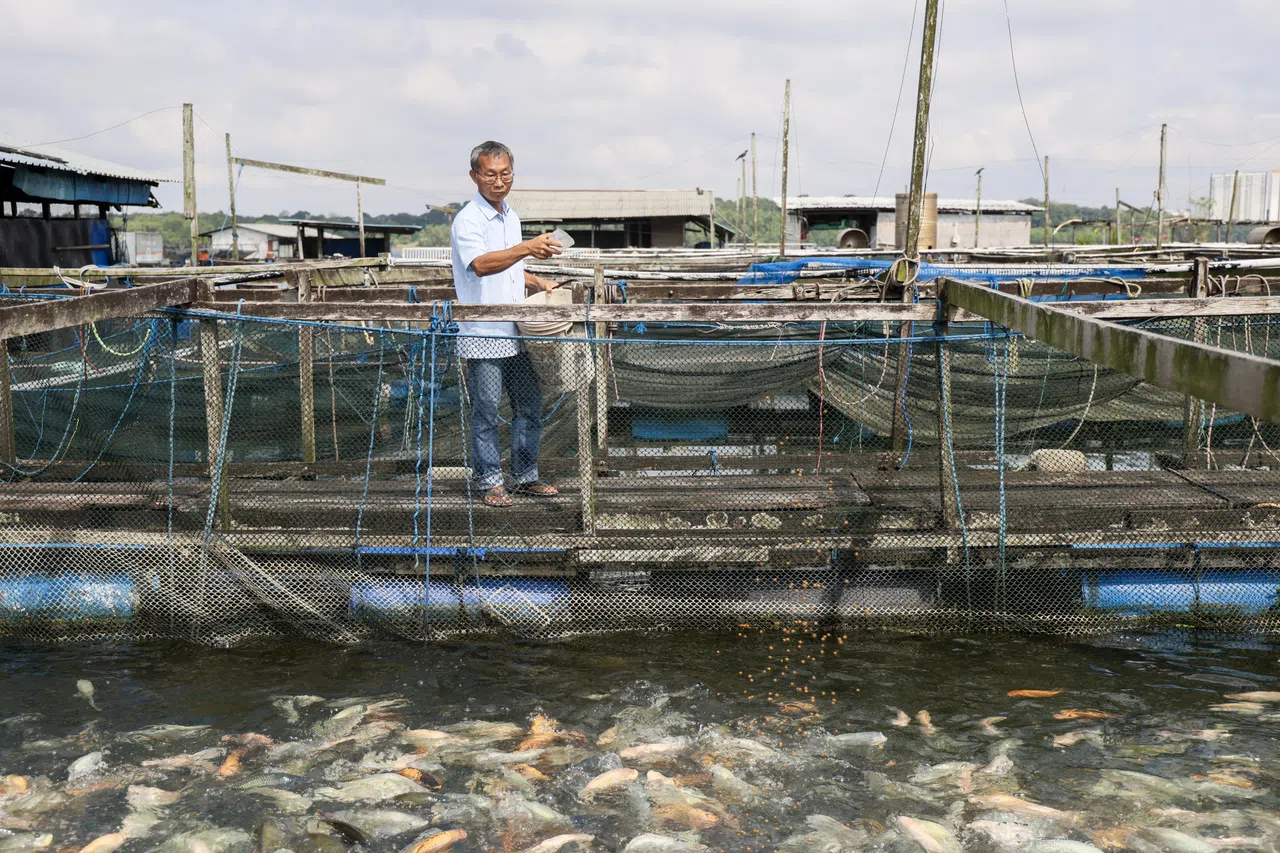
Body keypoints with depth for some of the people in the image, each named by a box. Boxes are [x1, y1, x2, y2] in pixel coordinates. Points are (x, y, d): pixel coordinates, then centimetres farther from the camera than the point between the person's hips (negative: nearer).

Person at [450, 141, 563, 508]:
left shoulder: (511, 216, 14)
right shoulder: (467, 220, -11)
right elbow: (481, 264, -30)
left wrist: (536, 283, 11)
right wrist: (527, 248, -41)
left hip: (516, 332, 8)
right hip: (482, 336, -8)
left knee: (530, 406, 11)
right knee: (486, 412, 1)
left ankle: (526, 476, 23)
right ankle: (490, 481, 13)